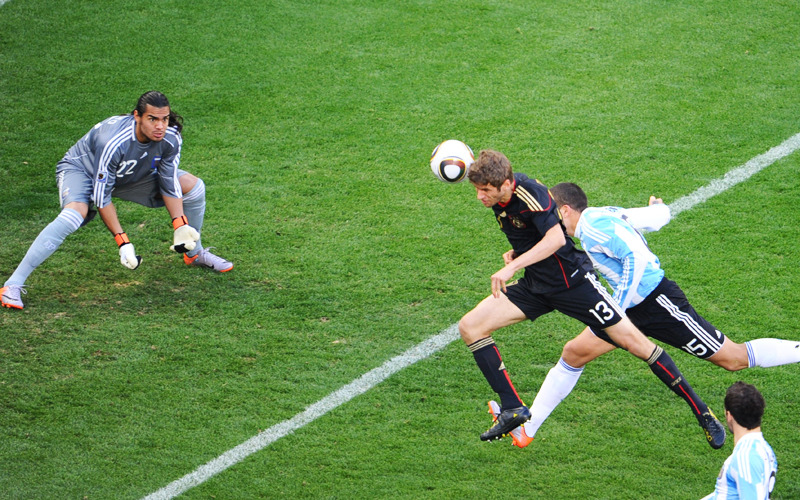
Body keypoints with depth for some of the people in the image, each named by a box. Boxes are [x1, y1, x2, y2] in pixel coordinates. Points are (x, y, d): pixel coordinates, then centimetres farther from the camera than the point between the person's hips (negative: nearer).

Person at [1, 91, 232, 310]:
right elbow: (101, 197, -32)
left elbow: (170, 185, -8)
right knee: (74, 214, -38)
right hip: (81, 169, -7)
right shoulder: (112, 142, -40)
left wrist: (180, 226, -19)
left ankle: (194, 254, 27)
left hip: (132, 175, 7)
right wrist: (123, 242, -33)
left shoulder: (170, 139, -23)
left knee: (193, 186, 0)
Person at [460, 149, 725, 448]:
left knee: (632, 341, -7)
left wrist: (513, 266, -42)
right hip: (535, 286, 8)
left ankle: (702, 412, 6)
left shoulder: (529, 193, -24)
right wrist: (517, 251, 1)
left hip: (571, 279, -8)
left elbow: (556, 238, -36)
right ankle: (512, 409, -4)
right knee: (470, 326, -6)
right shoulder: (498, 199, 1)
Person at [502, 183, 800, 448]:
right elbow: (660, 216, 18)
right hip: (631, 306, 10)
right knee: (574, 353, 5)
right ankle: (527, 429, 9)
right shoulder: (607, 215, 10)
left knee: (734, 358, -5)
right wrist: (658, 206, 43)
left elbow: (636, 256, -28)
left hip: (657, 301, -10)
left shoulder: (595, 225, -17)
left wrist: (617, 308, -26)